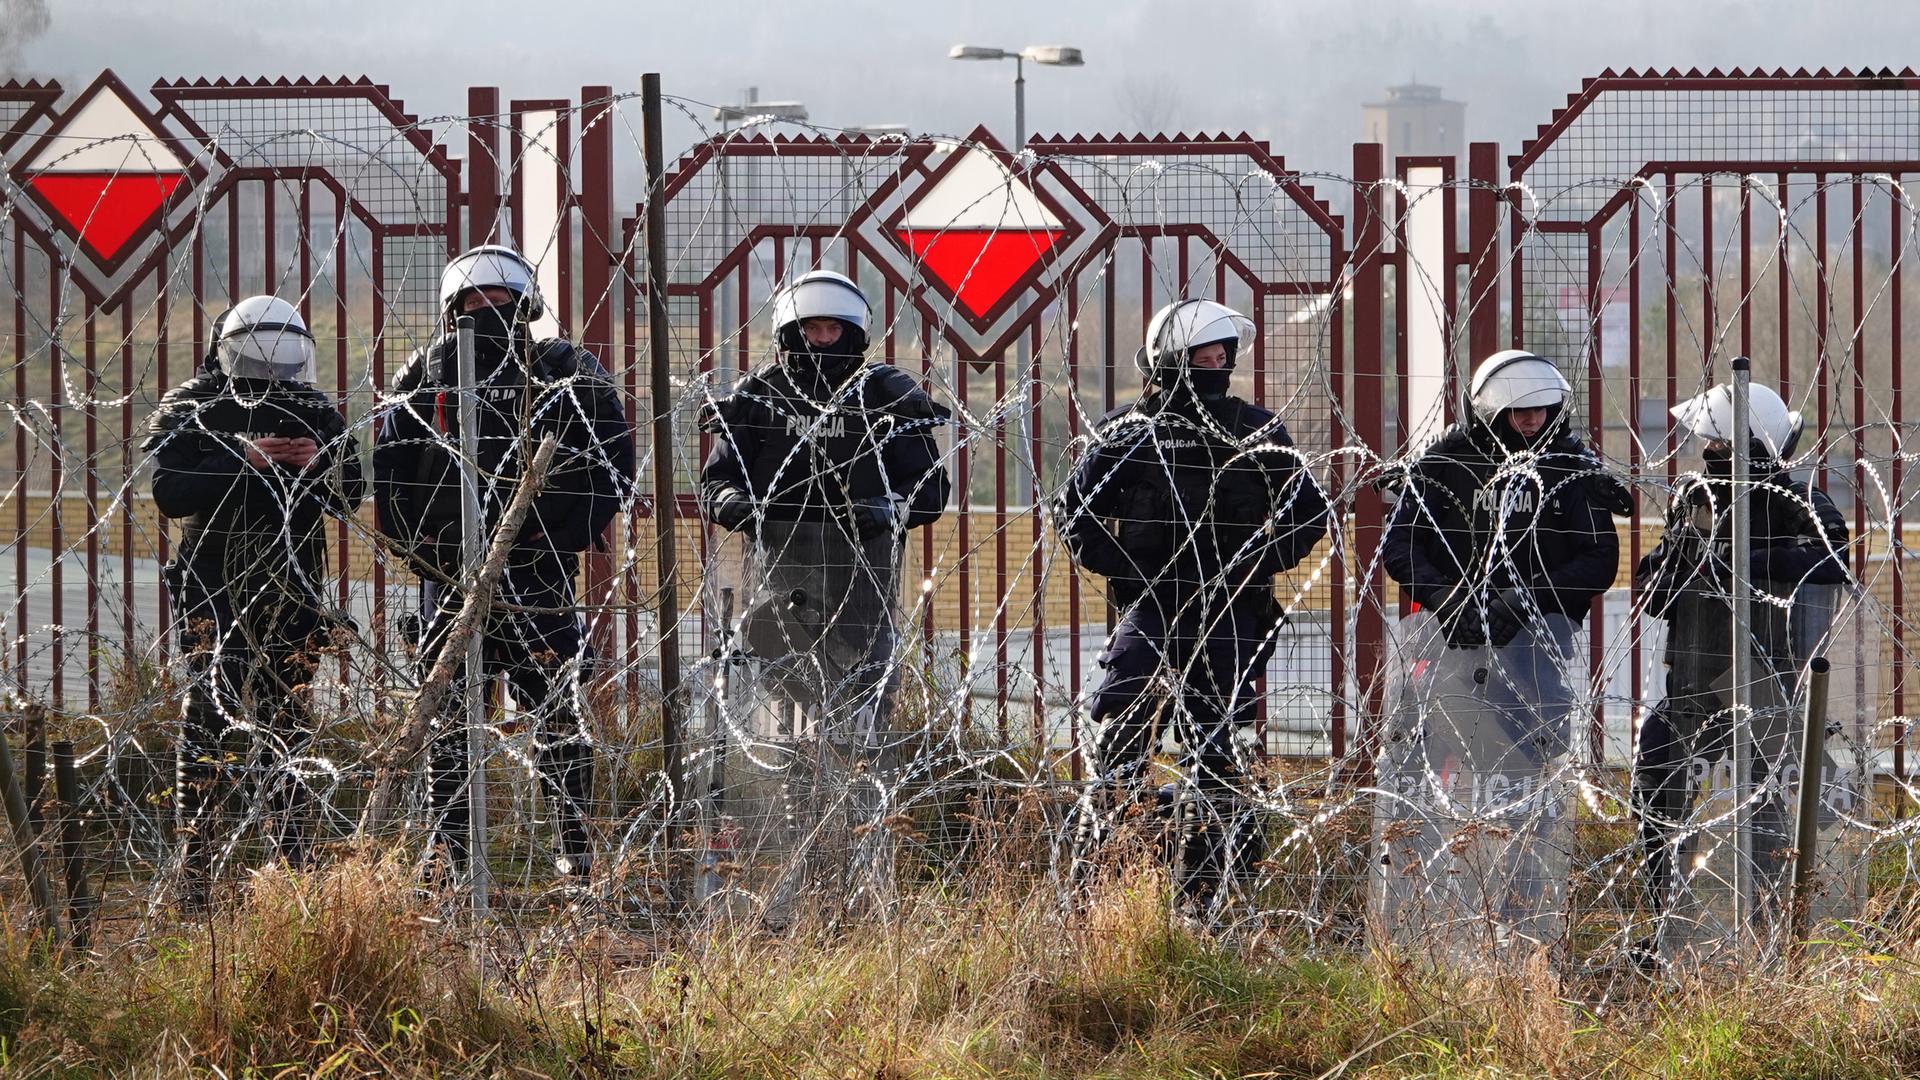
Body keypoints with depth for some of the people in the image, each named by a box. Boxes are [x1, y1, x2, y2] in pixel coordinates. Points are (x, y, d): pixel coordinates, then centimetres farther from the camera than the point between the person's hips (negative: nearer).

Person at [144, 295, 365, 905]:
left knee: (288, 721, 6)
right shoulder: (188, 411, 2)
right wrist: (243, 461, -20)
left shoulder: (318, 414, 13)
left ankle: (294, 860, 11)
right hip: (213, 588, -3)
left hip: (293, 587, 4)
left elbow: (350, 497, 7)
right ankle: (196, 870, -9)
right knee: (212, 717, -10)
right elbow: (170, 492, -12)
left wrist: (317, 465, -14)